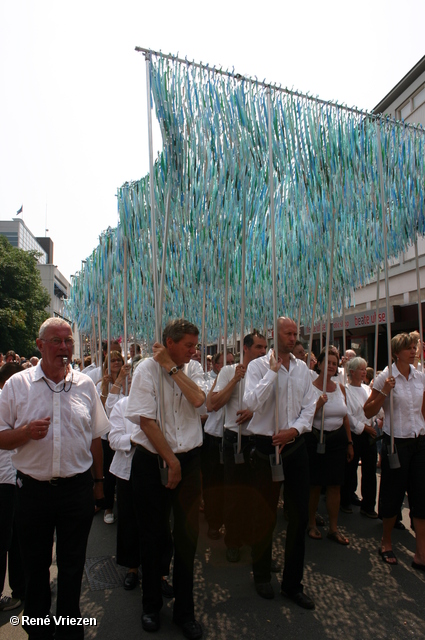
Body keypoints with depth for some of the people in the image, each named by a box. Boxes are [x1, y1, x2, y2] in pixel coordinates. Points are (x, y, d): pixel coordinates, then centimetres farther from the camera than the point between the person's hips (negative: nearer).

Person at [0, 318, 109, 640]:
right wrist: (26, 431, -21)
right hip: (33, 489, -1)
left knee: (72, 565, 15)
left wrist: (99, 480, 12)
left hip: (78, 489, 1)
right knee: (35, 565, 16)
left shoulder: (85, 385, 1)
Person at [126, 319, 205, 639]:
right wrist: (171, 461, -12)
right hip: (153, 461, -3)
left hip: (189, 459, 3)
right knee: (152, 536, 12)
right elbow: (146, 420, -14)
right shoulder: (147, 369, -9)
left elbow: (197, 399, -16)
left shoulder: (193, 368, 3)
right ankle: (151, 604, 36)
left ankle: (184, 609, 30)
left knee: (188, 535, 10)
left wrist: (172, 367, -15)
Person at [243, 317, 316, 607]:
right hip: (267, 445, -4)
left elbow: (309, 406, 5)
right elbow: (251, 403, -21)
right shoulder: (258, 366, -8)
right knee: (265, 514, 10)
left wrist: (294, 430, -11)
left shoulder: (302, 368, 5)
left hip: (295, 445, 4)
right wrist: (273, 371, -21)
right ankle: (262, 575, 35)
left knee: (300, 514, 10)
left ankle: (293, 582, 28)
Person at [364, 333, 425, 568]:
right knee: (393, 495, 8)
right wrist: (385, 393, -20)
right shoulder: (385, 377, -9)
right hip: (396, 441, -4)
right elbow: (368, 411, -9)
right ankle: (386, 543, 29)